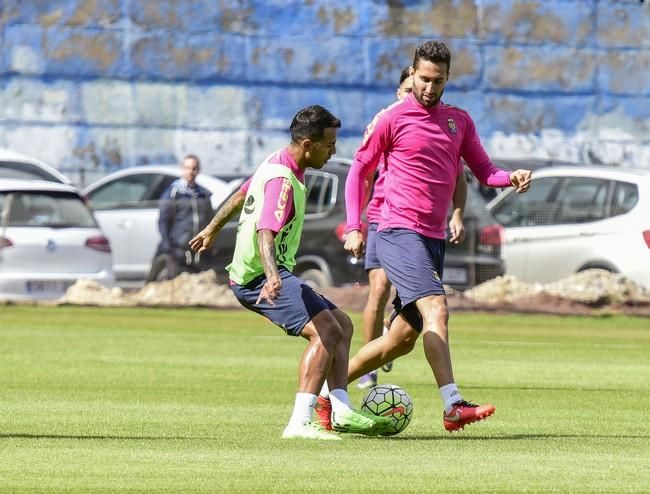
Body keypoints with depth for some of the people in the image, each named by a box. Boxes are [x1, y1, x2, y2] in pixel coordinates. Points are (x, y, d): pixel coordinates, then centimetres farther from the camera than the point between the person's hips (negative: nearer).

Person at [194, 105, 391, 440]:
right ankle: (299, 423, -30)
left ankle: (341, 412, 6)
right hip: (259, 276, -11)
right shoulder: (282, 180, -21)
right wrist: (271, 277, -52)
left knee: (342, 325, 12)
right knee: (326, 331, -24)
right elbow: (265, 233, -35)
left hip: (270, 273, 11)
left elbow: (242, 196, 27)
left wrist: (211, 230, 42)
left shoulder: (277, 162, 11)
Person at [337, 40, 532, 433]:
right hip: (400, 234, -7)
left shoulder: (459, 121, 14)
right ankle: (453, 406, -33)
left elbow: (483, 170, 13)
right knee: (436, 308, -24)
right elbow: (359, 170, 3)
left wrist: (511, 178, -10)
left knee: (403, 338, 9)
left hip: (434, 239, 7)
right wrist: (354, 228, -5)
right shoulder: (393, 119, -2)